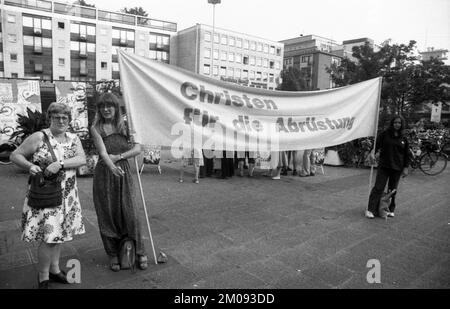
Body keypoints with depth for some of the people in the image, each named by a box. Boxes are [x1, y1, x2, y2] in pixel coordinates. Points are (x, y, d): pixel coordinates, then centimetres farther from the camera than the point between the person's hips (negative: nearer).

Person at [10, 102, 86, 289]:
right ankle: (43, 277, 14)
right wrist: (29, 166, -22)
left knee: (59, 232, 14)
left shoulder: (73, 139, 6)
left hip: (67, 196, 5)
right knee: (49, 235, -5)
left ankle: (54, 269, 31)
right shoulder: (39, 137, -6)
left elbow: (82, 159, -8)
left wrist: (60, 163, -22)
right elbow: (15, 155, -3)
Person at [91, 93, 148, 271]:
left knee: (130, 213, 0)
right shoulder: (96, 128, -1)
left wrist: (118, 157, -15)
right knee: (107, 215, 6)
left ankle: (140, 252, 16)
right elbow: (102, 152, -16)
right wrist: (112, 166, -35)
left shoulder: (125, 125, 6)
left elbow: (137, 148, -3)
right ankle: (113, 254, 23)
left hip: (124, 173, 1)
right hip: (104, 175, -1)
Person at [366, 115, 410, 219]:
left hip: (397, 168, 2)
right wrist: (372, 152, -21)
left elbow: (406, 154, 10)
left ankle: (390, 210, 23)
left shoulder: (404, 139, 6)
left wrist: (406, 167, 5)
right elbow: (377, 144, -1)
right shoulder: (385, 134, 0)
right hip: (384, 166, -2)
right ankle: (371, 210, -5)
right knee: (378, 188, -7)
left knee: (392, 190, 10)